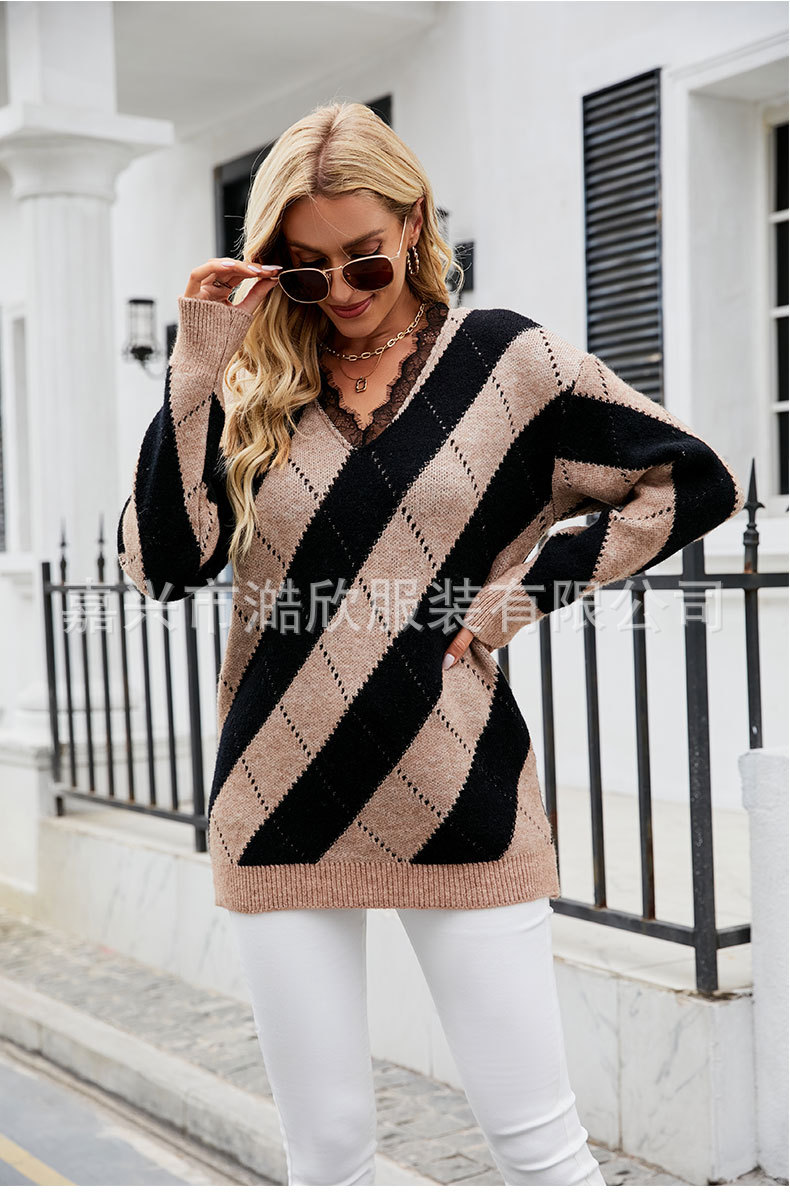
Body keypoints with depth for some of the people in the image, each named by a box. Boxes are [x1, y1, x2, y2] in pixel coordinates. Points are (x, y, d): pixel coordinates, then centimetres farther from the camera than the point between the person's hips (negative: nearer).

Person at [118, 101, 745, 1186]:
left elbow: (696, 482, 5)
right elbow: (163, 564, -6)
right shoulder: (253, 386, 6)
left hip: (460, 805, -2)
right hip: (283, 810, 2)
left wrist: (530, 588, -3)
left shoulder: (507, 361, 1)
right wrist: (193, 374, -12)